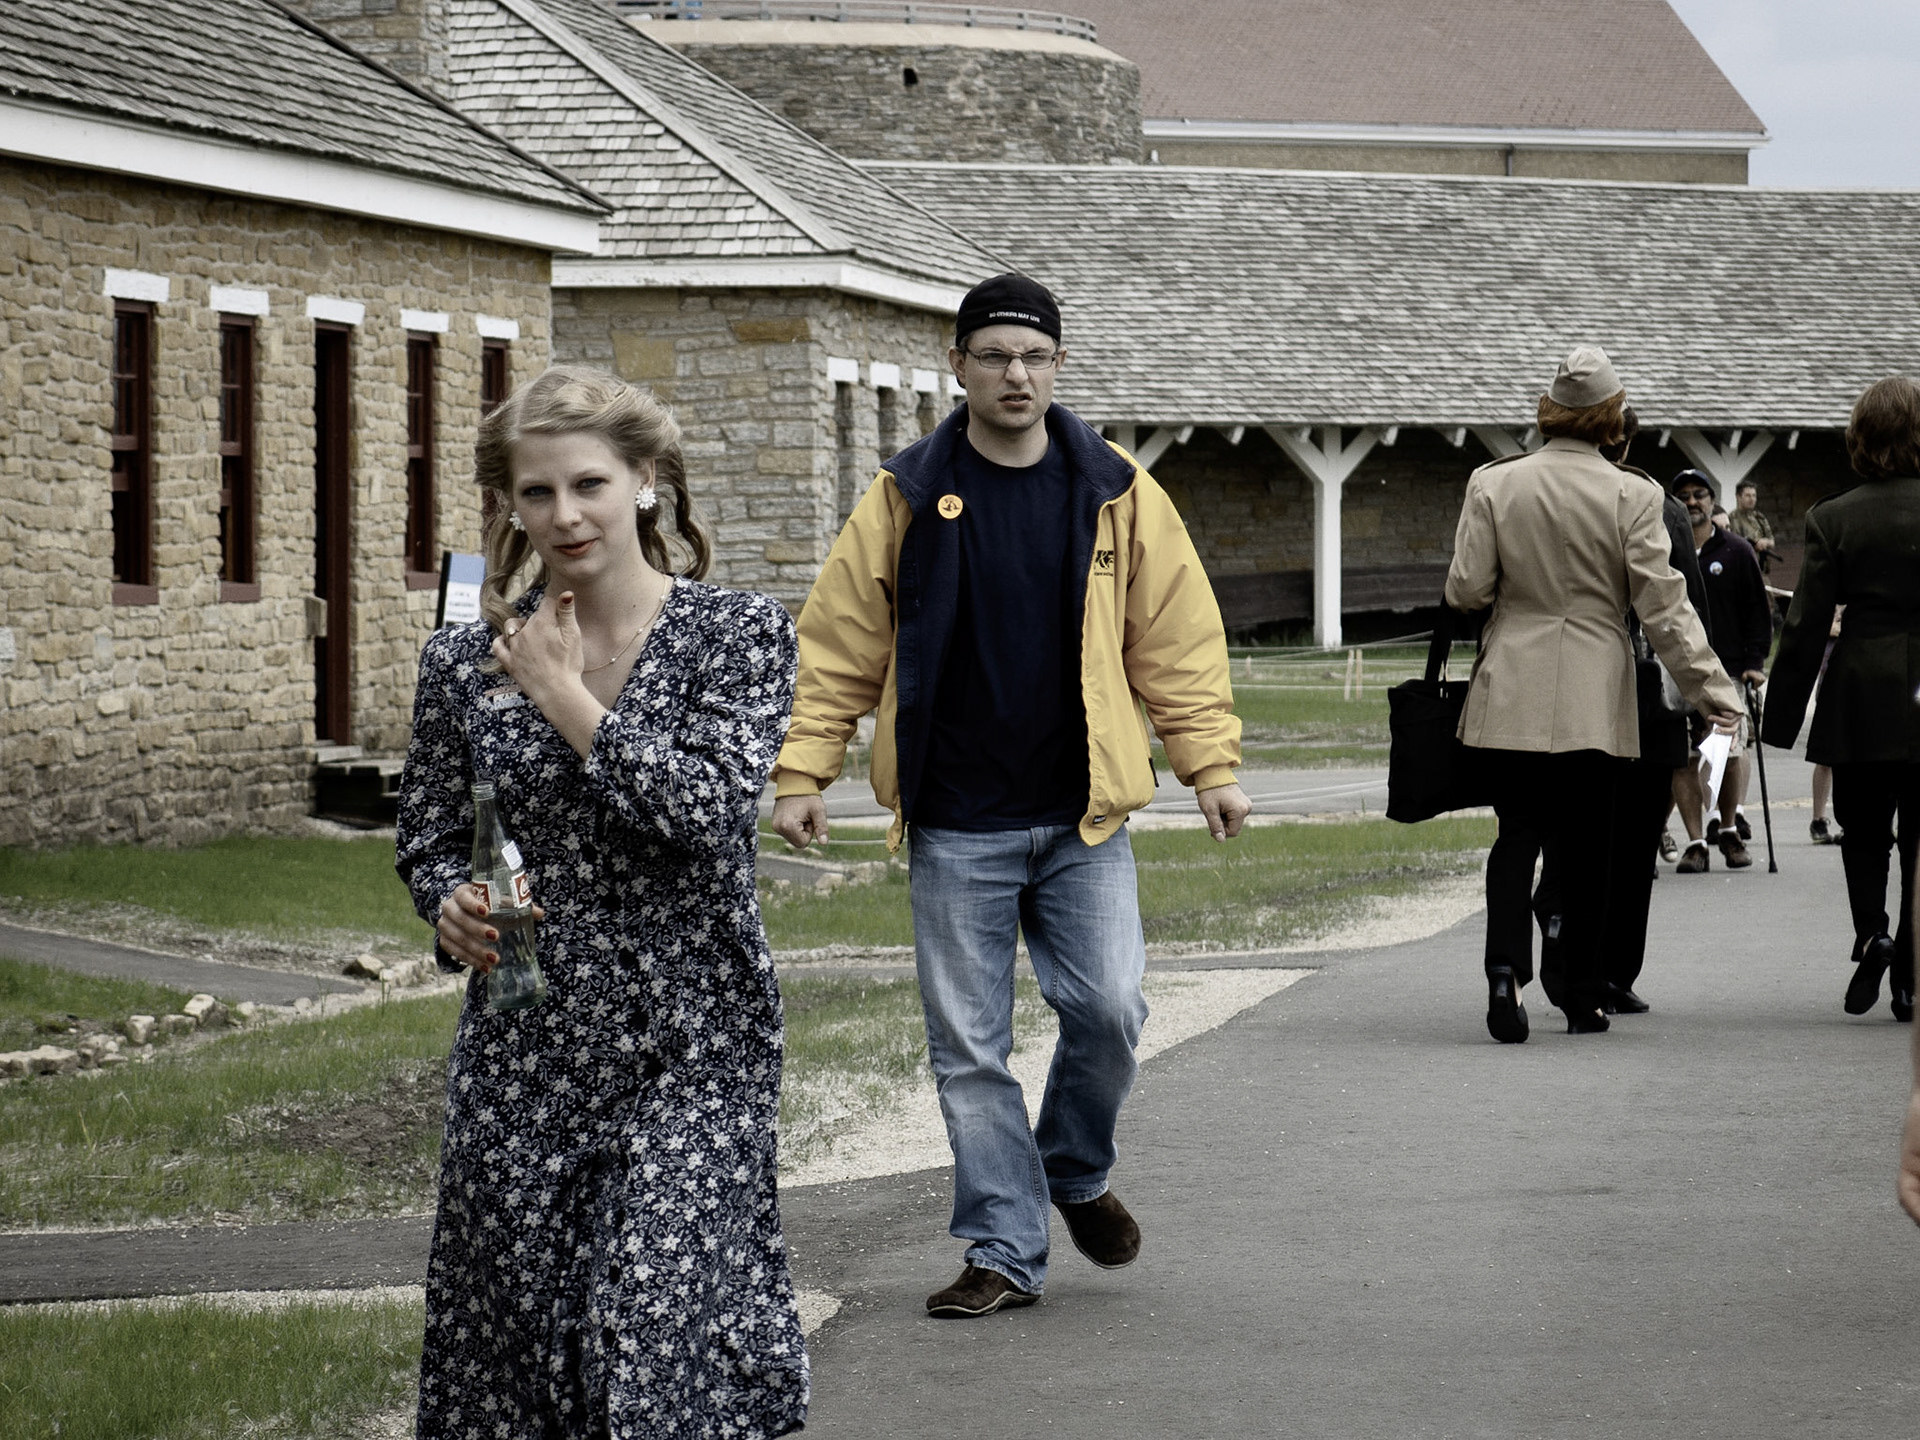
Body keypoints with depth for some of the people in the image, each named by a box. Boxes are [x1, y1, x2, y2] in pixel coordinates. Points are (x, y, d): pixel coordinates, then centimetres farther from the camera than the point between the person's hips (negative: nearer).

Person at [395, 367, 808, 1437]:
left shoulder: (738, 634, -3)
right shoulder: (467, 662, 6)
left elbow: (710, 807, -17)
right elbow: (429, 843, 14)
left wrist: (565, 697, -10)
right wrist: (454, 906, -8)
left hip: (688, 1042, -3)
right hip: (523, 1043, 3)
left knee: (661, 1323, -14)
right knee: (513, 1327, 5)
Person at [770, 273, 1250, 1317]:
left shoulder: (1119, 495, 4)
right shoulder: (905, 498, 1)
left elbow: (1178, 641, 7)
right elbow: (837, 644, 3)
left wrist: (1212, 764, 1)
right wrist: (801, 772, -3)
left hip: (1082, 818, 0)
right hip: (955, 829, 0)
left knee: (1108, 1010, -9)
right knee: (968, 1047, 1)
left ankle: (1075, 1171, 21)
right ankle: (1005, 1250, 11)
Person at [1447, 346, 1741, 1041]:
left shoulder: (1493, 483, -2)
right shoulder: (1631, 495, -6)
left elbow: (1466, 588, -2)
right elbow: (1662, 604, -8)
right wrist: (1710, 686, -3)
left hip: (1511, 695, 1)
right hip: (1595, 700, -1)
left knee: (1517, 832, 5)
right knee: (1586, 845, 9)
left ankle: (1505, 968, -18)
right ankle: (1583, 998, 14)